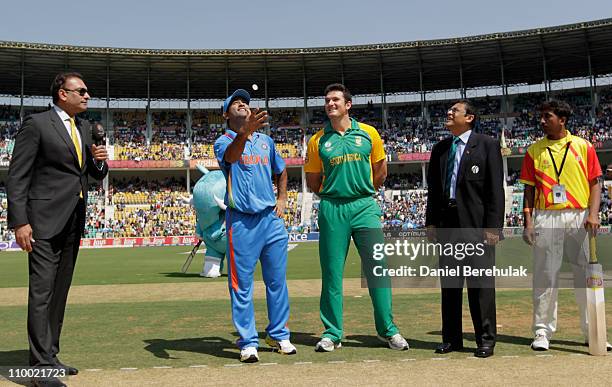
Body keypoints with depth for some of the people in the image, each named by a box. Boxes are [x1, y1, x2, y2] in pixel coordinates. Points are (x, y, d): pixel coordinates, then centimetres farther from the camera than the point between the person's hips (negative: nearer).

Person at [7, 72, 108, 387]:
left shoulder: (84, 128, 16)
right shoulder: (36, 124, -5)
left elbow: (96, 174, 22)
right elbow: (17, 176, -9)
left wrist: (99, 160, -1)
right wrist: (19, 222, -16)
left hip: (74, 221, 8)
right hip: (46, 220, -7)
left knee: (60, 293, 11)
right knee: (42, 293, -8)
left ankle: (49, 357, 20)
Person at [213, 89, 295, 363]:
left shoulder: (266, 141, 17)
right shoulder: (224, 141, 0)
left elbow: (281, 171, 31)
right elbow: (231, 155, -26)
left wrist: (282, 199, 15)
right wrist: (246, 131, -45)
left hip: (271, 218, 5)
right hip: (241, 221, -5)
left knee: (277, 280, 9)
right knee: (242, 284, -2)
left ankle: (278, 335, 21)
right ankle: (248, 342, 6)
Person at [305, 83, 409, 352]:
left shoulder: (368, 133, 6)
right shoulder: (318, 141, 5)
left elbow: (381, 170, 14)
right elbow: (312, 181, 13)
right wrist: (331, 193, 7)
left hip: (364, 207, 0)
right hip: (332, 210, 0)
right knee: (332, 272, 3)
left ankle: (387, 330, 10)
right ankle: (332, 333, 13)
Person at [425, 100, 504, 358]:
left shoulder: (487, 145, 0)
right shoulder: (440, 149, 16)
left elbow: (496, 188, -5)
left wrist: (493, 226, -12)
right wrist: (430, 222, 8)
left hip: (476, 224, -5)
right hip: (447, 224, 5)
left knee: (481, 283, -2)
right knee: (449, 284, 9)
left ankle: (485, 340, 8)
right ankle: (451, 338, 17)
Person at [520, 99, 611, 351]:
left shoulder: (583, 146, 7)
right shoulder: (534, 150, 8)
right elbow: (529, 188, 8)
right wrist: (528, 221, -1)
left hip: (580, 218, 0)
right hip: (547, 218, 0)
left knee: (587, 274, 5)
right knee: (545, 276, 0)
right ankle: (542, 332, 8)